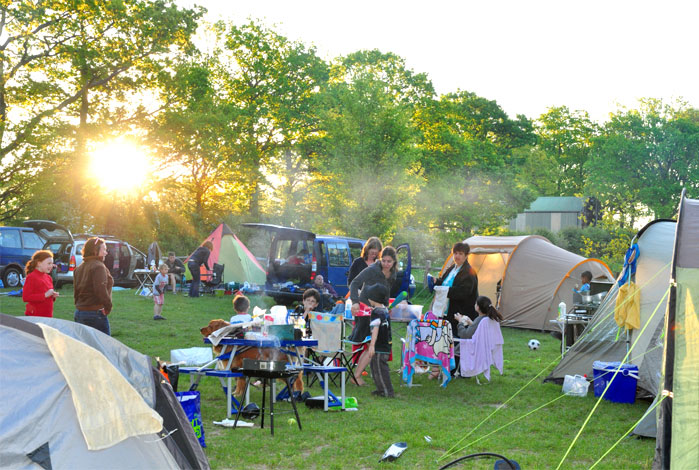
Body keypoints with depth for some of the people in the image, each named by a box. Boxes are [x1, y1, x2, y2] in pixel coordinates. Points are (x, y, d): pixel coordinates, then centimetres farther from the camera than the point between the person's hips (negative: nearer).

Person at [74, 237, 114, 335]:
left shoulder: (79, 268, 15)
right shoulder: (98, 266, -12)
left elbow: (76, 291, 17)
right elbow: (101, 290, -21)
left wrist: (80, 306, 19)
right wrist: (108, 306, -10)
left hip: (79, 312, 9)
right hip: (95, 314, -9)